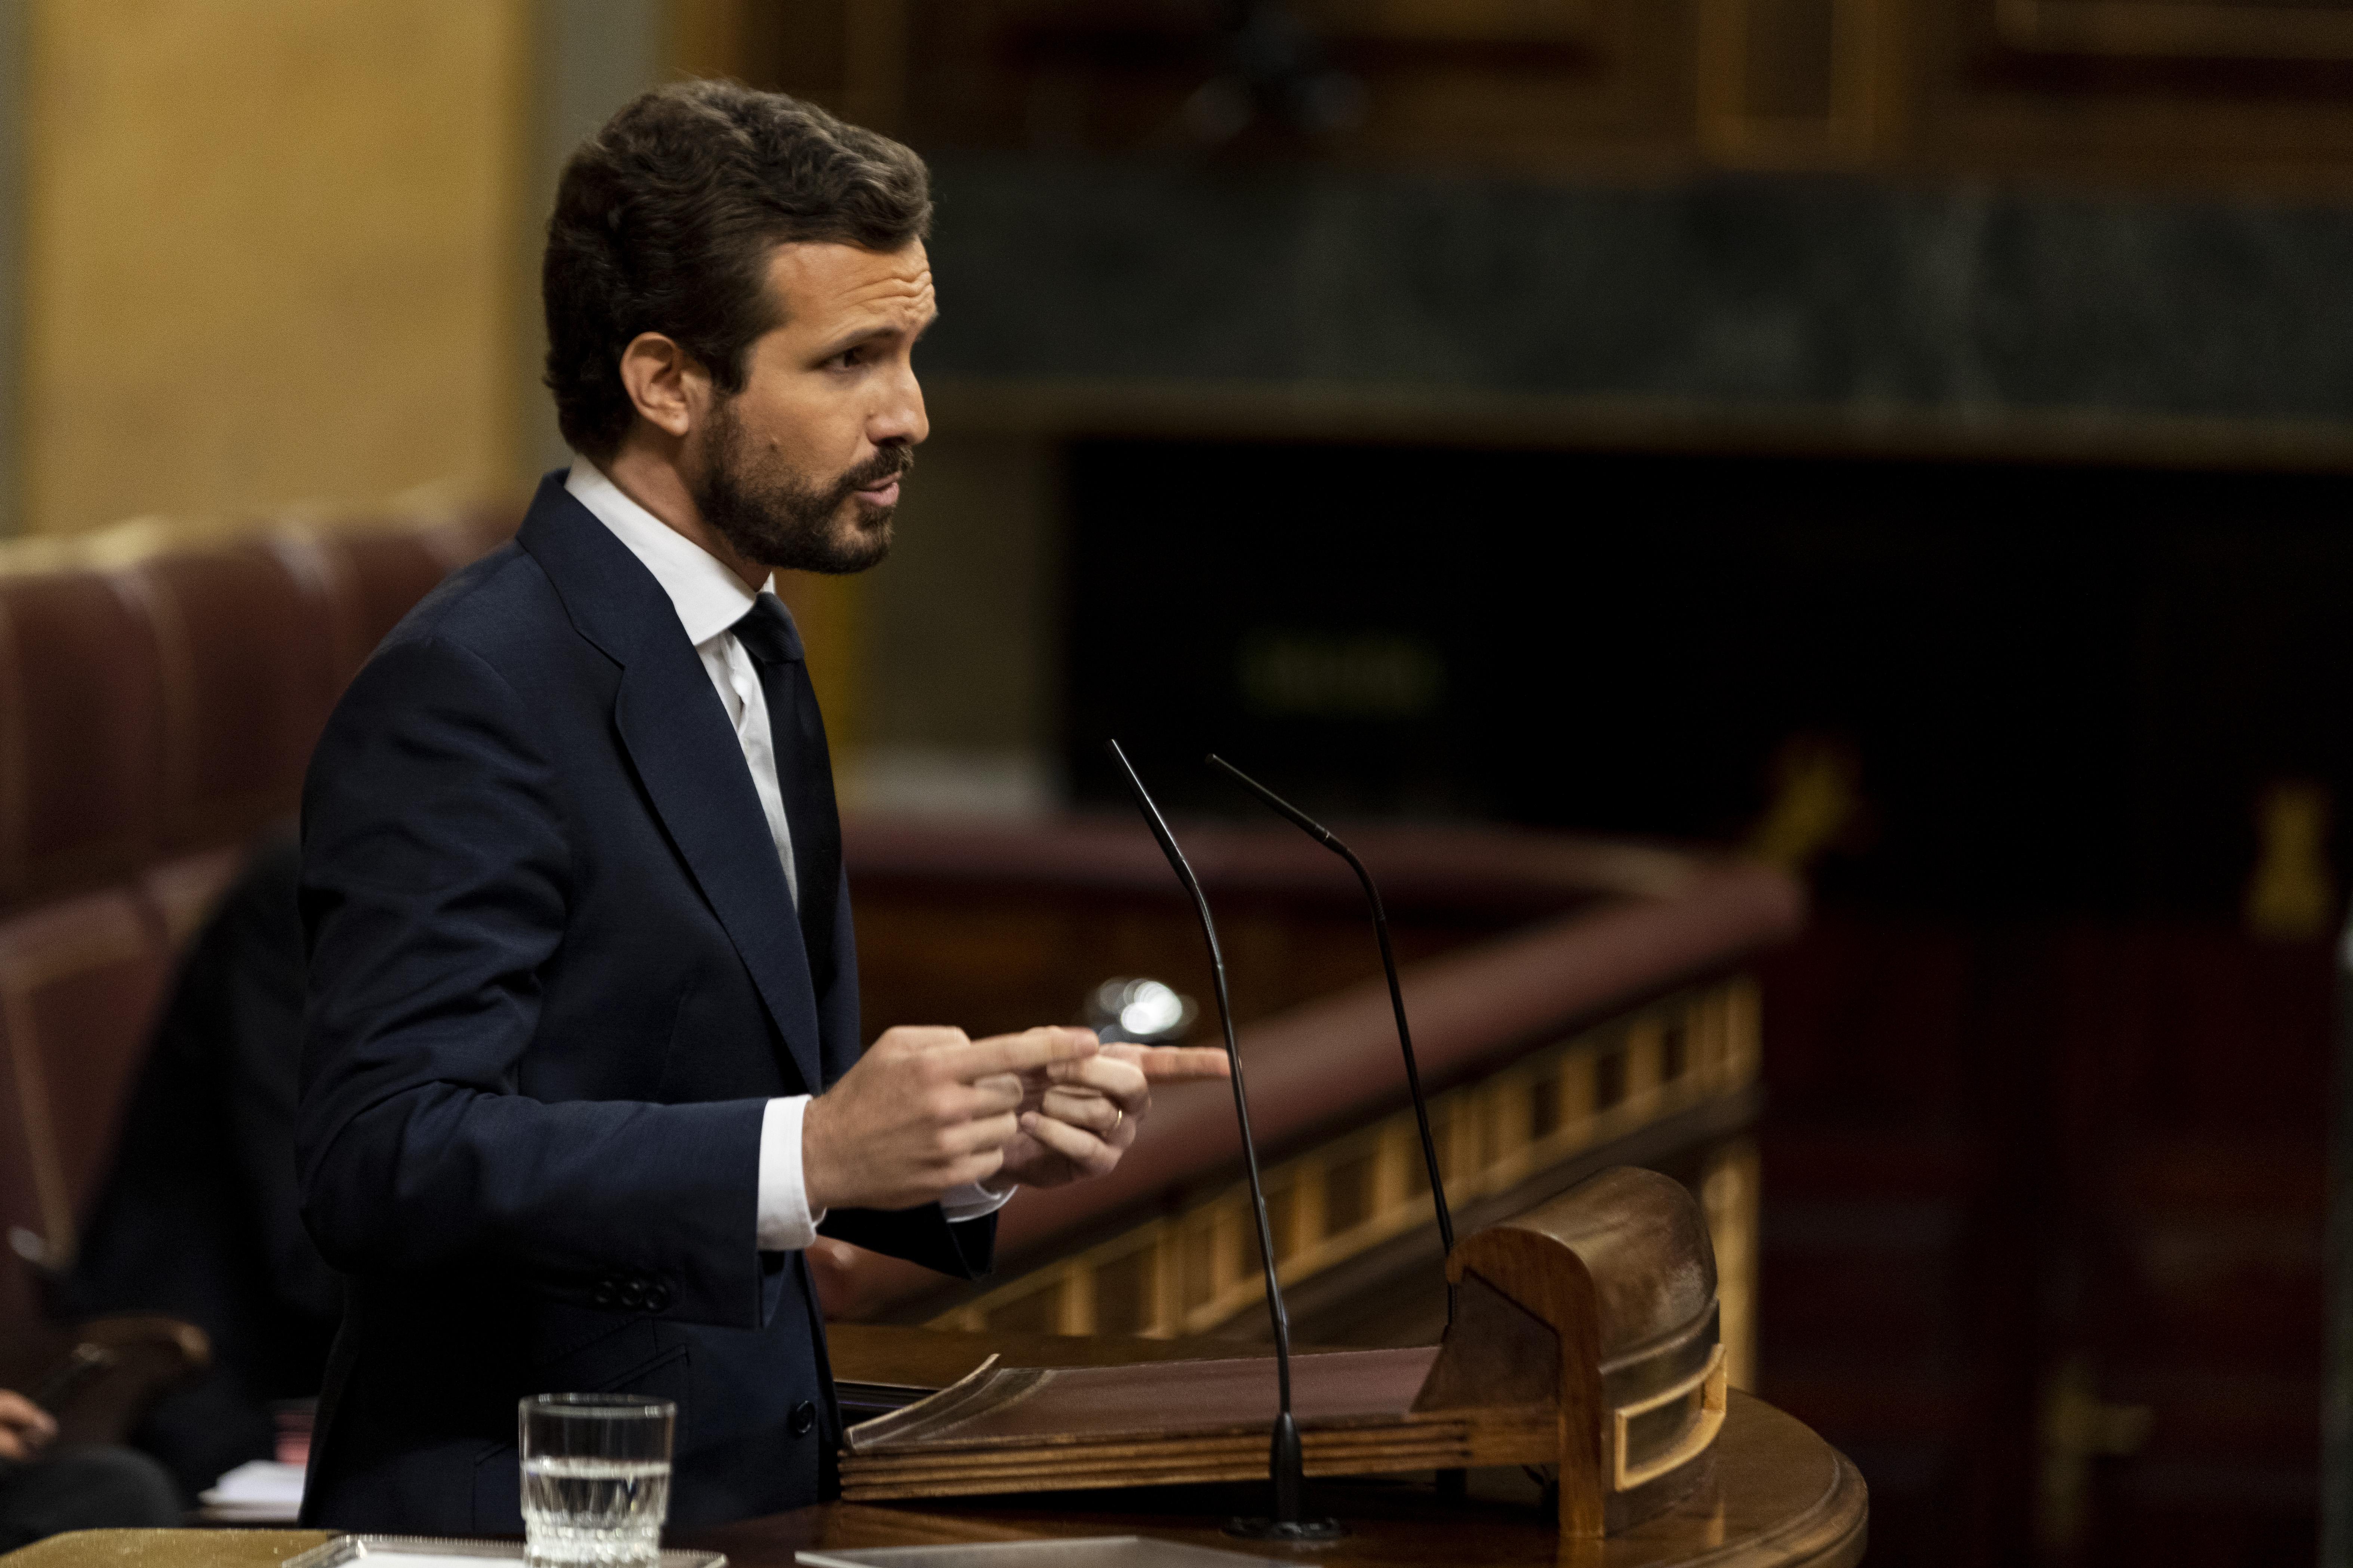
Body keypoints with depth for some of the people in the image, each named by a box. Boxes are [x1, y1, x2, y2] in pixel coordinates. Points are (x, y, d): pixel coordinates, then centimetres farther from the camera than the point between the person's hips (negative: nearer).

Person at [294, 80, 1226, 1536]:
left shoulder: (751, 653, 16)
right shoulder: (469, 690, -12)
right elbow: (388, 1157, -21)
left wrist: (985, 1134, 3)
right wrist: (814, 1152, -26)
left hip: (740, 1491, 8)